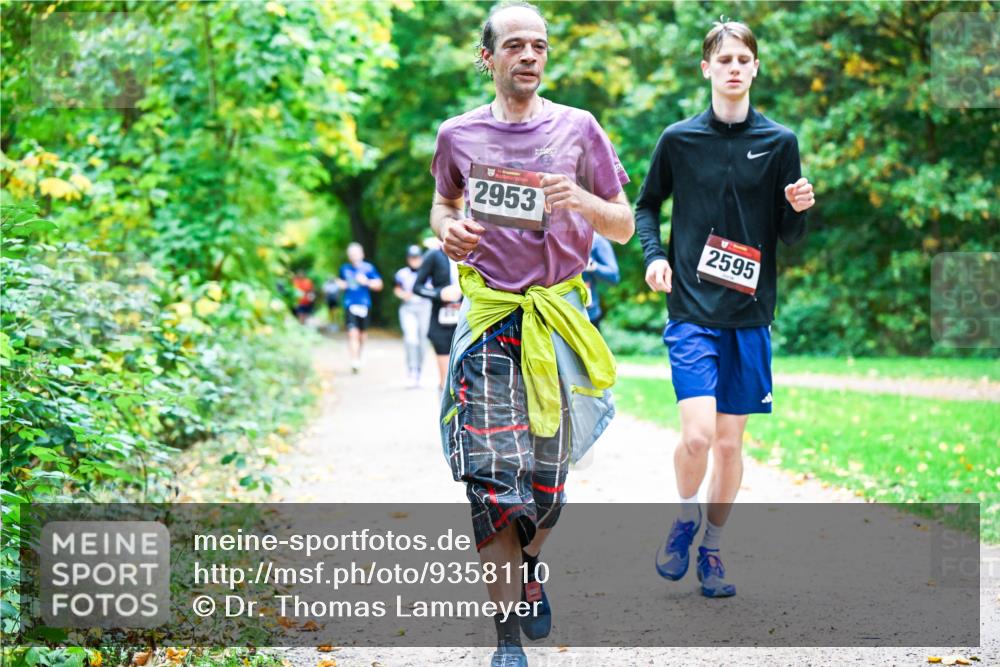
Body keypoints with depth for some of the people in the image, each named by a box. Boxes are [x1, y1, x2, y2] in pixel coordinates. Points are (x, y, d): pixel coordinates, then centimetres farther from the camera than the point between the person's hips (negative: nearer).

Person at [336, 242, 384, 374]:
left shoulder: (368, 268, 1)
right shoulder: (345, 269, 9)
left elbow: (379, 285, 3)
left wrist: (366, 282, -12)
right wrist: (341, 285, 5)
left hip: (364, 305, 0)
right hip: (350, 305, 0)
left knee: (362, 335, 10)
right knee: (353, 333, -16)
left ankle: (358, 358, 32)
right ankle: (355, 362, -20)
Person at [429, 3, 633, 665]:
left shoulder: (578, 128, 3)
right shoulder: (458, 136, 6)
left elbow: (625, 226, 7)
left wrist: (582, 201, -14)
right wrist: (448, 229, 1)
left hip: (558, 313, 1)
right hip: (487, 314, 0)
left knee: (548, 473, 7)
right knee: (490, 477, -10)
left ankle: (530, 564, 39)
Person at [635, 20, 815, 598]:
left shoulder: (780, 142, 3)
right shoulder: (679, 139, 2)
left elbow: (790, 235, 6)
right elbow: (647, 204, 15)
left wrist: (799, 209, -16)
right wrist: (654, 254, -3)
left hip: (750, 315, 2)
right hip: (692, 311, -1)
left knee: (731, 441, 6)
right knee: (698, 434, -16)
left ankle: (713, 548, 23)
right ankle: (686, 517, 13)